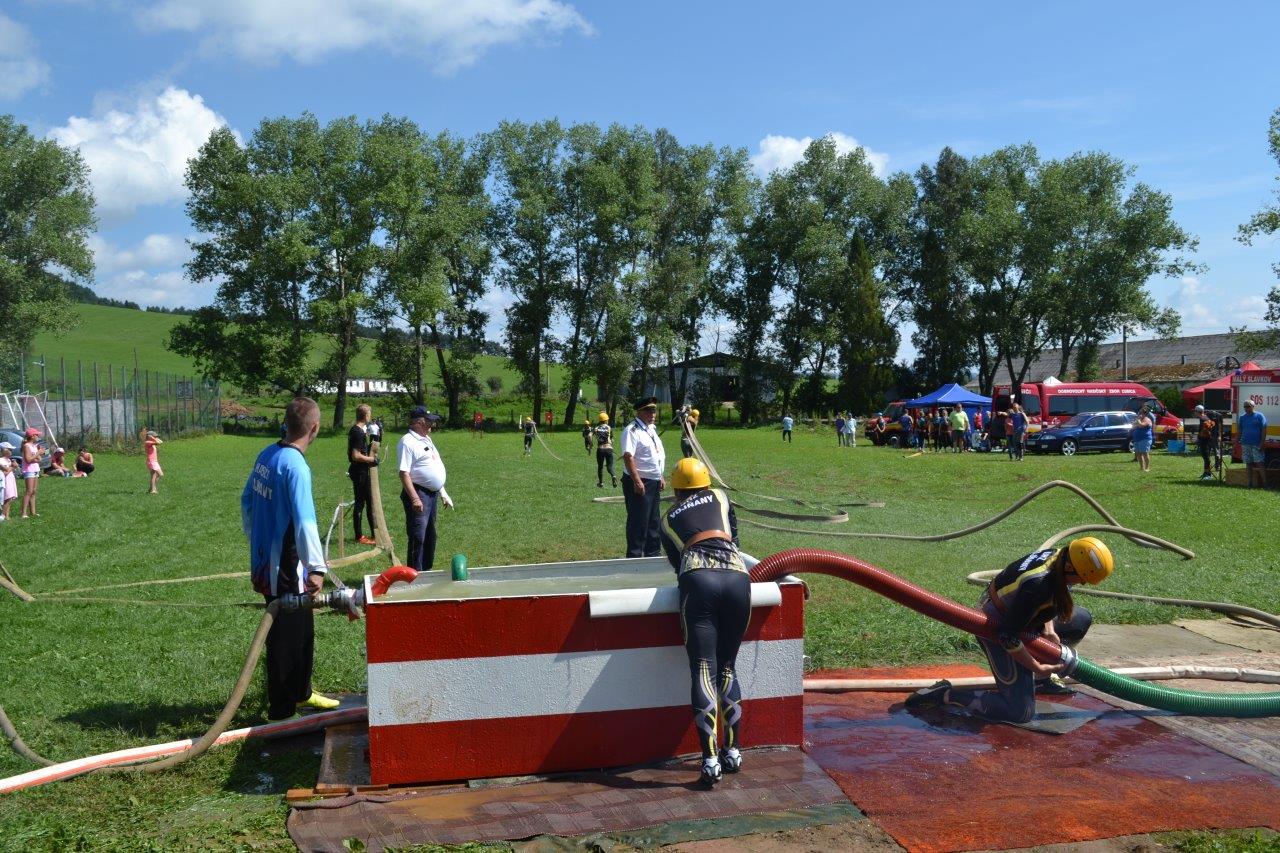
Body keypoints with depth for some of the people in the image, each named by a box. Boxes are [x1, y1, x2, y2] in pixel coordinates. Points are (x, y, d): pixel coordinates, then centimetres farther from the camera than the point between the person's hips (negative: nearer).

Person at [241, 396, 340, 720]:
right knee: (286, 636, 4)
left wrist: (254, 539, 28)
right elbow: (304, 520, -30)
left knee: (302, 628, 22)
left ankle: (300, 691, 37)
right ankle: (280, 709, 15)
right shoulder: (295, 466, -23)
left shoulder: (266, 454, 4)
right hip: (285, 568, -9)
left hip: (264, 558, 9)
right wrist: (316, 568, -29)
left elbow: (247, 500, 17)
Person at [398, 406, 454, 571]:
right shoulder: (408, 442, -13)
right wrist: (414, 498, -26)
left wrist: (443, 493, 21)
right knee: (418, 537, -9)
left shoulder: (426, 440, 17)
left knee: (430, 536, 17)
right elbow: (404, 473, -20)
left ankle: (426, 571, 27)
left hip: (433, 494, 10)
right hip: (419, 493, -10)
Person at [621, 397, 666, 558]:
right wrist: (637, 481, -29)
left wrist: (661, 477, 21)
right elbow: (628, 457, -24)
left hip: (654, 483, 9)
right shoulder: (632, 430, -15)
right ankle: (634, 557, 4)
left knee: (654, 521, 17)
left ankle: (653, 553, 29)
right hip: (639, 484, -9)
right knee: (638, 522, -5)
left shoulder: (651, 429, 15)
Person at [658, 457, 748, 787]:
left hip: (699, 579, -2)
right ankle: (733, 751, 19)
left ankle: (711, 760, -11)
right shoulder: (720, 497, 29)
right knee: (728, 668, 15)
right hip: (737, 576, 2)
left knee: (703, 670, -3)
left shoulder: (668, 518, 27)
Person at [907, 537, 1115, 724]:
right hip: (996, 629, -9)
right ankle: (945, 694, -7)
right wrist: (1037, 667, -17)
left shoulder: (1060, 556, -11)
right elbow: (1008, 636, -29)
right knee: (1020, 713, -10)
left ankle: (1040, 680, 28)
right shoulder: (1038, 585, -36)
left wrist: (1048, 629, 1)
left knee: (1081, 620, 19)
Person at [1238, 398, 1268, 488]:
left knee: (1260, 464, -7)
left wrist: (1262, 443, -11)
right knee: (1248, 464, 7)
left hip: (1256, 445, -4)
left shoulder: (1259, 416, 0)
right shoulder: (1242, 417, 12)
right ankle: (1249, 484, 9)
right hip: (1245, 444, 4)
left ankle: (1264, 483, -5)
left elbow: (1264, 430, -3)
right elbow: (1240, 431, 15)